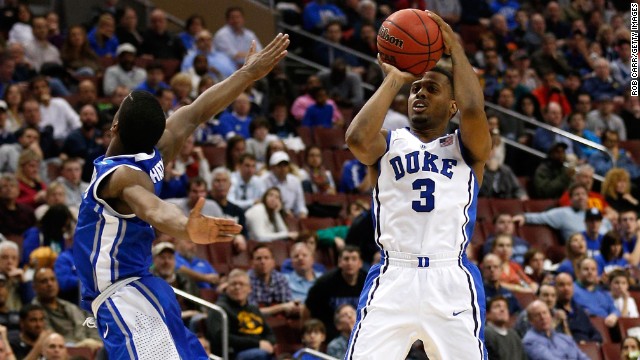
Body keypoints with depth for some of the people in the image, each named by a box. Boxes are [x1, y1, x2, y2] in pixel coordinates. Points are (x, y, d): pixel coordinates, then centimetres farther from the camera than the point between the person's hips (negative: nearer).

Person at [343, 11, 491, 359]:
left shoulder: (468, 147, 14)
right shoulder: (389, 143, 16)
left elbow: (473, 110, -9)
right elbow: (357, 138, -8)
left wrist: (455, 49, 3)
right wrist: (393, 80, 3)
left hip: (452, 281, 0)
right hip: (393, 278, 0)